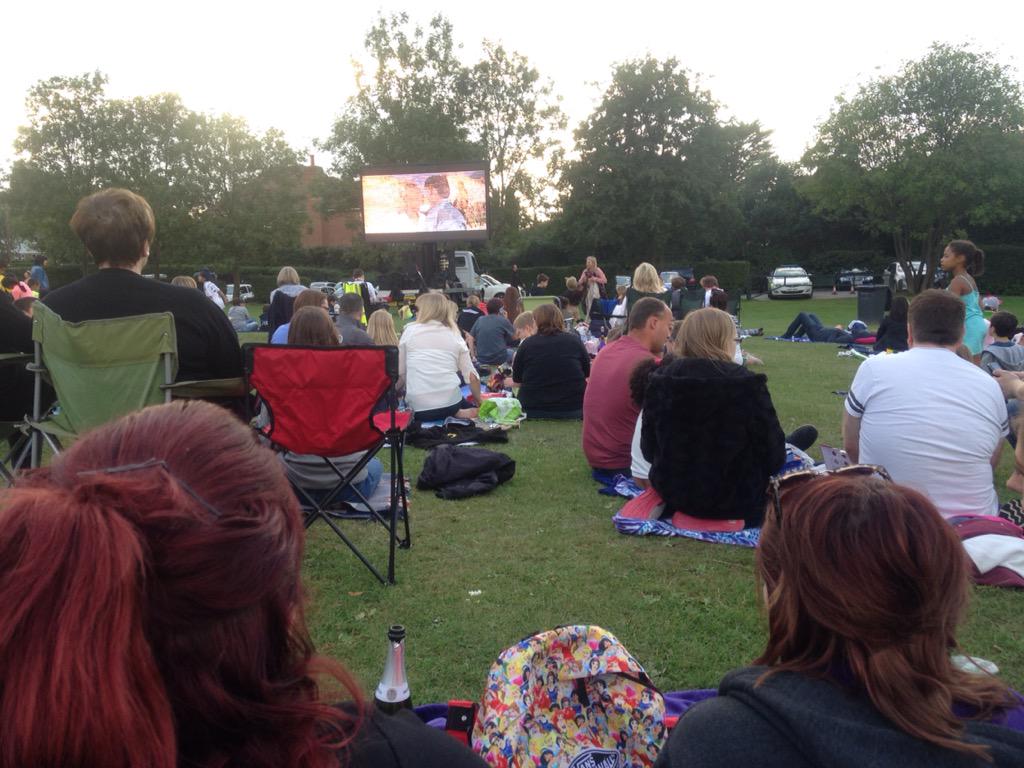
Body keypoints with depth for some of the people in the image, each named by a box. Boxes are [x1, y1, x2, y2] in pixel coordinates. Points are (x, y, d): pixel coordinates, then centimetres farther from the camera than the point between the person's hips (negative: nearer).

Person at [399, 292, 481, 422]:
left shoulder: (410, 330, 7)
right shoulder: (454, 335, 11)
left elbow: (400, 371, 11)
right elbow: (471, 376, 8)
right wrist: (479, 402, 23)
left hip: (418, 407, -3)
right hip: (450, 402, 3)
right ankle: (456, 413, 2)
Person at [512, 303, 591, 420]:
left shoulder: (527, 344, -4)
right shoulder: (574, 341, -1)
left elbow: (517, 382, 5)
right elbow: (588, 375, 8)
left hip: (534, 413, 0)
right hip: (573, 410, 0)